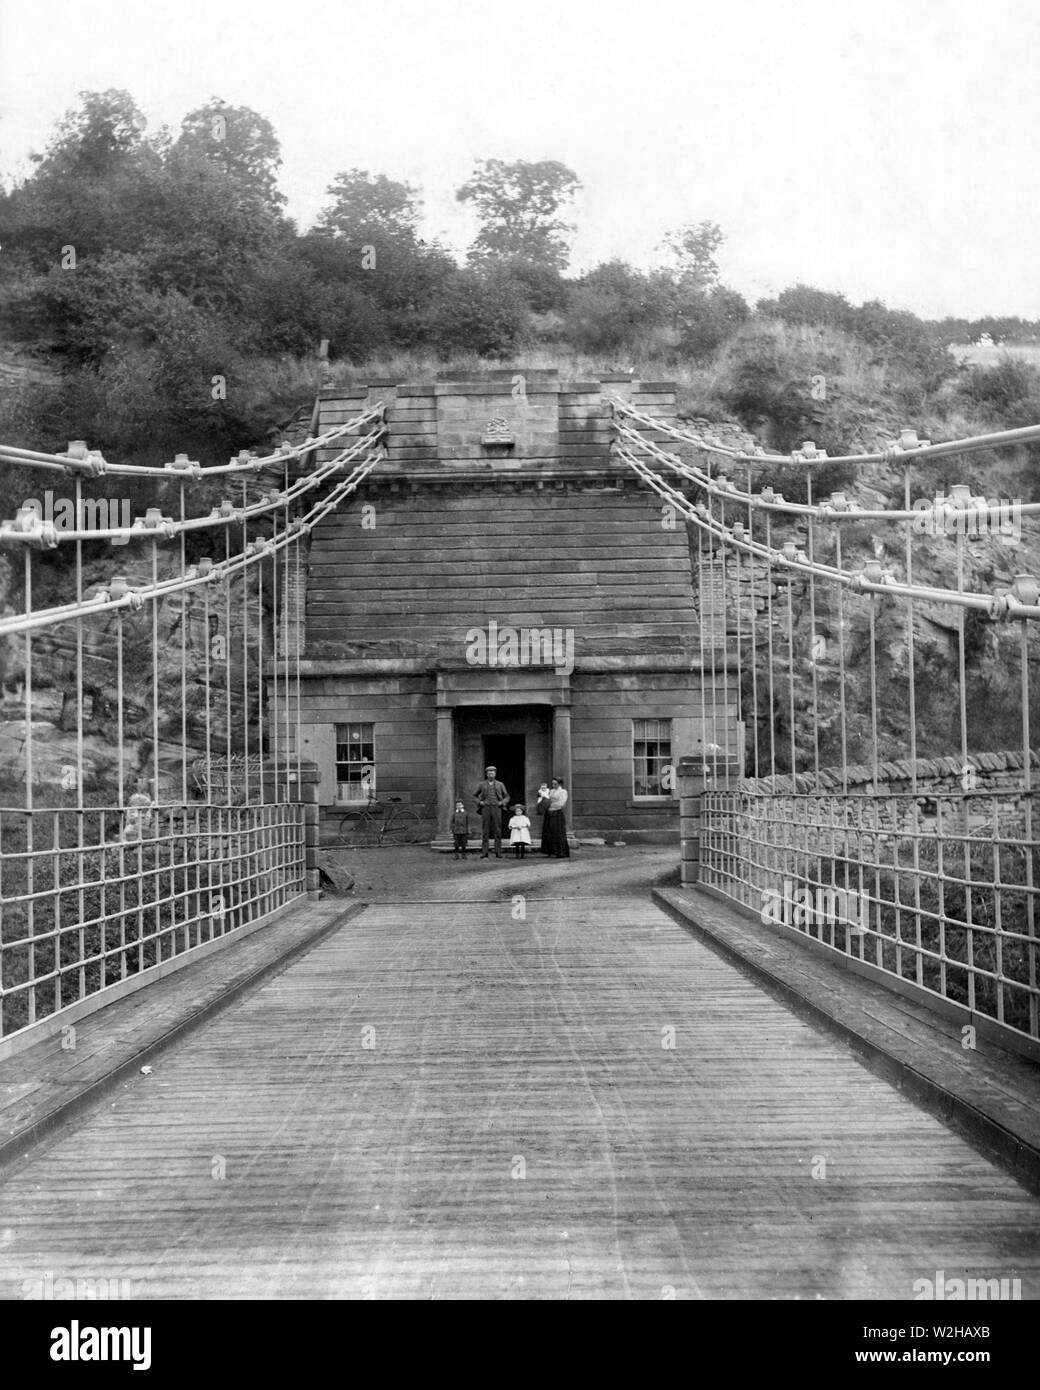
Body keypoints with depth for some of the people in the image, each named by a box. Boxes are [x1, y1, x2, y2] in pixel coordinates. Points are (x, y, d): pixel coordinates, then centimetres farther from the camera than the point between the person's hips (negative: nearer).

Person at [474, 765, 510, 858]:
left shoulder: (500, 784, 10)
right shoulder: (482, 785, 10)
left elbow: (507, 797, 14)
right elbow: (475, 795, 18)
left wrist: (502, 802, -5)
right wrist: (479, 802, 0)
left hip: (496, 809, 0)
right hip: (485, 809, 0)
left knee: (497, 832, -3)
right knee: (485, 832, -3)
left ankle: (498, 854, -2)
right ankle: (484, 854, -3)